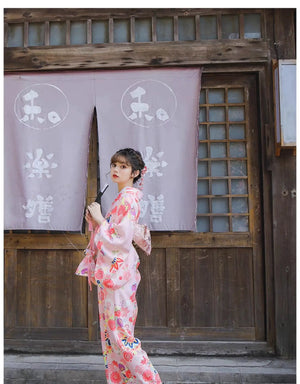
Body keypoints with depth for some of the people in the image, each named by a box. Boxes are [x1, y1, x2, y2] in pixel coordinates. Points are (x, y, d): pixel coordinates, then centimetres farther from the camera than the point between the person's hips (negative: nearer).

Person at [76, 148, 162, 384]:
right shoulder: (122, 198, 15)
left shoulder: (128, 199, -13)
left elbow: (123, 239, -20)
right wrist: (95, 220, 3)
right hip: (110, 272, 10)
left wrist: (99, 220, -13)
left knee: (119, 332, -4)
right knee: (111, 331, 14)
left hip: (118, 272, -10)